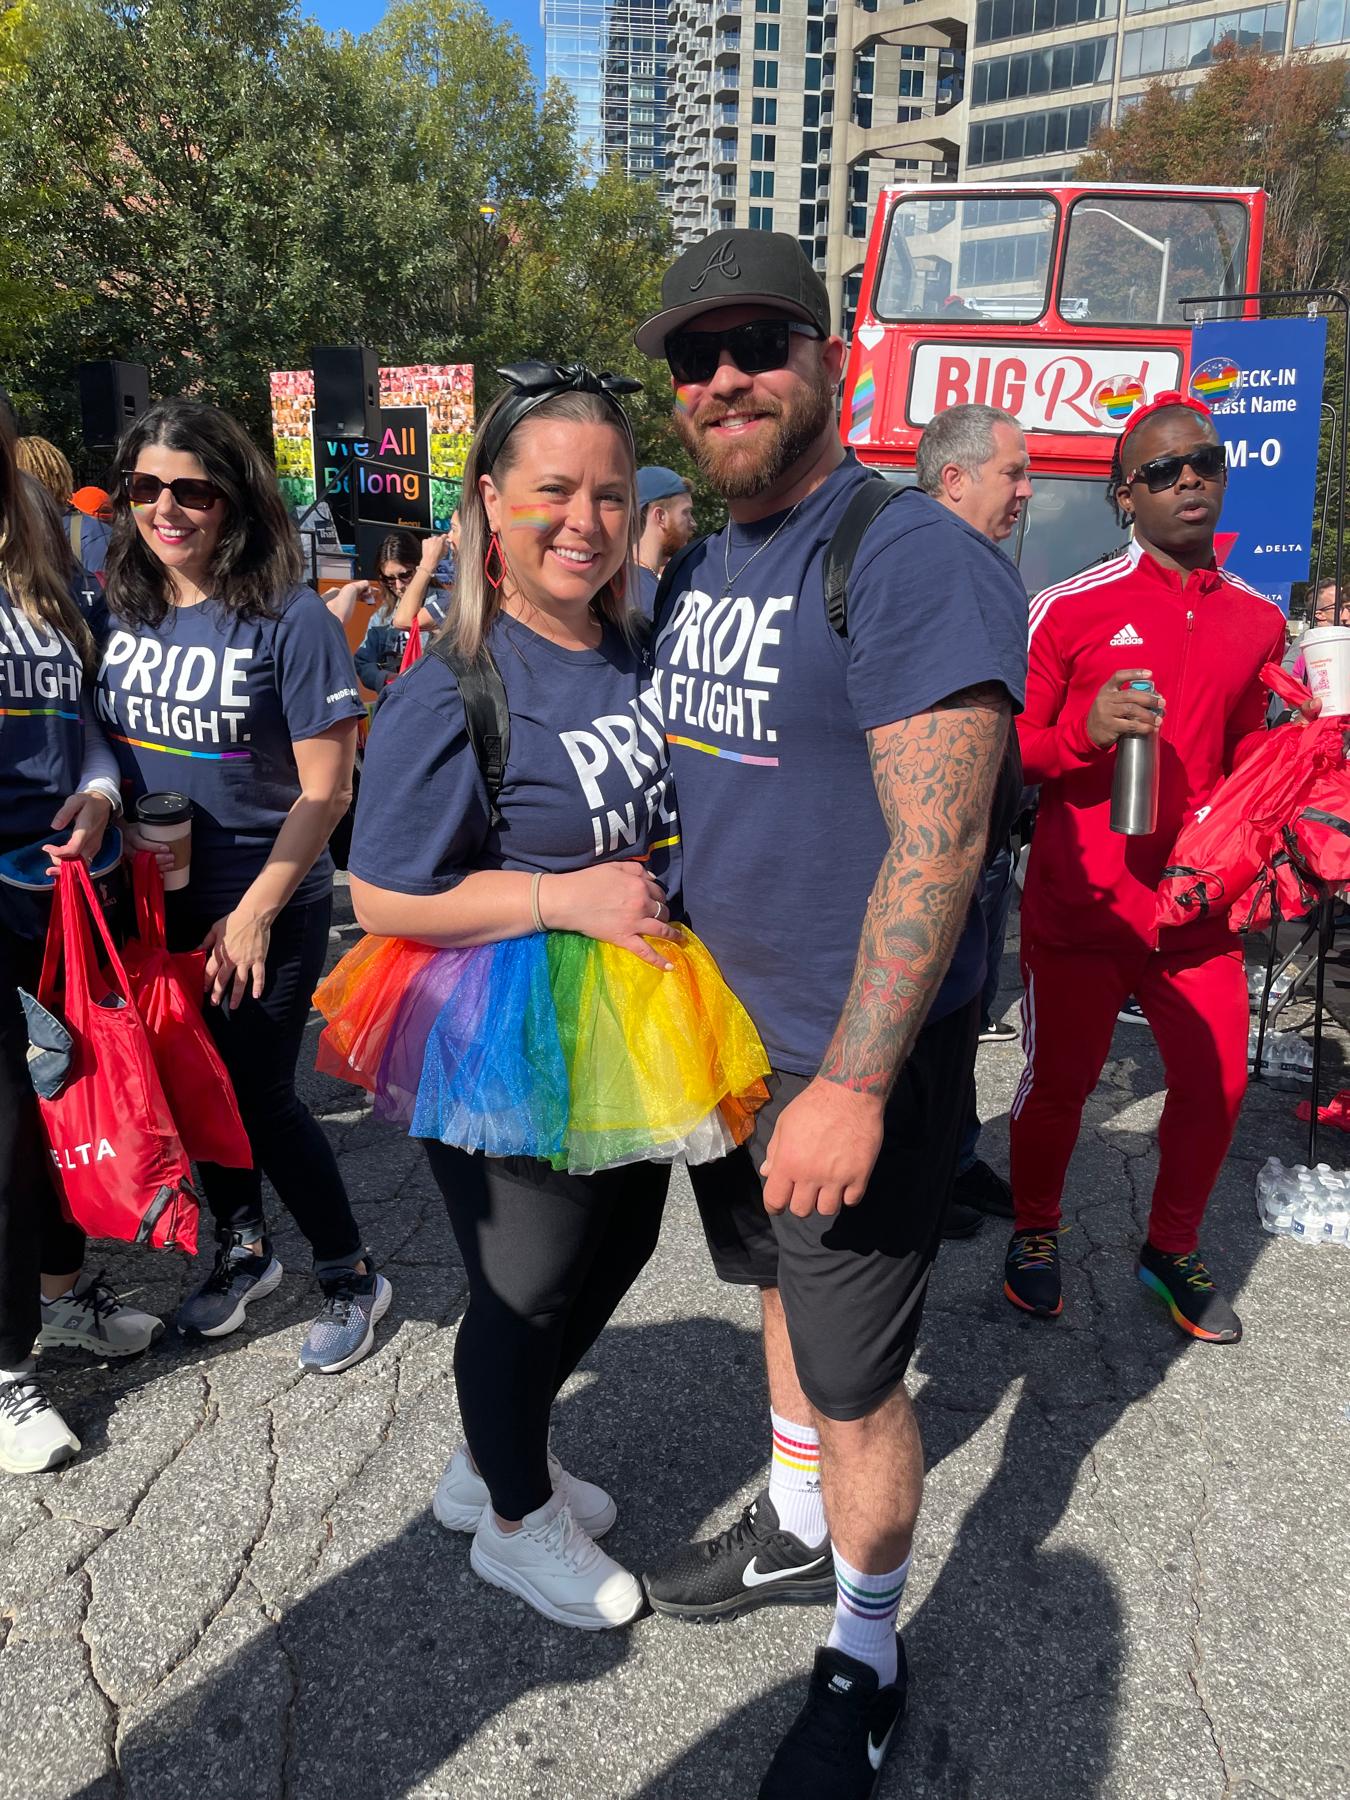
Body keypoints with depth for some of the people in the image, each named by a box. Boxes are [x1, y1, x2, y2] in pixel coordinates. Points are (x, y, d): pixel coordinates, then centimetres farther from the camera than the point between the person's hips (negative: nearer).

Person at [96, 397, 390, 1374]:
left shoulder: (291, 620, -14)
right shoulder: (123, 611, 2)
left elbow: (326, 788, -15)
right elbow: (112, 744, 15)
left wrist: (256, 910, -16)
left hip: (269, 907, -5)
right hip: (161, 903, 6)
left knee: (259, 1093, 0)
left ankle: (352, 1276, 23)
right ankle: (243, 1248, 39)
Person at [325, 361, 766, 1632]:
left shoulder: (637, 652, 0)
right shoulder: (450, 691, -21)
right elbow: (384, 897, -19)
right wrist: (567, 897, -23)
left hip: (627, 1024, 8)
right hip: (505, 1045, -8)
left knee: (618, 1246, 23)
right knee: (529, 1288, 11)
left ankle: (494, 1461, 49)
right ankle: (514, 1522, 41)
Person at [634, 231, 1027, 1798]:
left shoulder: (916, 561, -19)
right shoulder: (694, 564, 8)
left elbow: (937, 847, -24)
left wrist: (852, 1085, -27)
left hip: (860, 1060, -7)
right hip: (728, 1029, 8)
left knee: (855, 1375, 7)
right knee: (783, 1291, 24)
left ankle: (865, 1661, 33)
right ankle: (798, 1531, 49)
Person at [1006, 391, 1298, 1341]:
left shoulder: (1260, 620, 9)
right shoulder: (1070, 608, -5)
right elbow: (1008, 747, -3)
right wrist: (1085, 729, -21)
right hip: (1077, 905, -4)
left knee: (1218, 1083, 6)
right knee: (1059, 1082, 8)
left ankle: (1172, 1248, 30)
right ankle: (1035, 1233, 33)